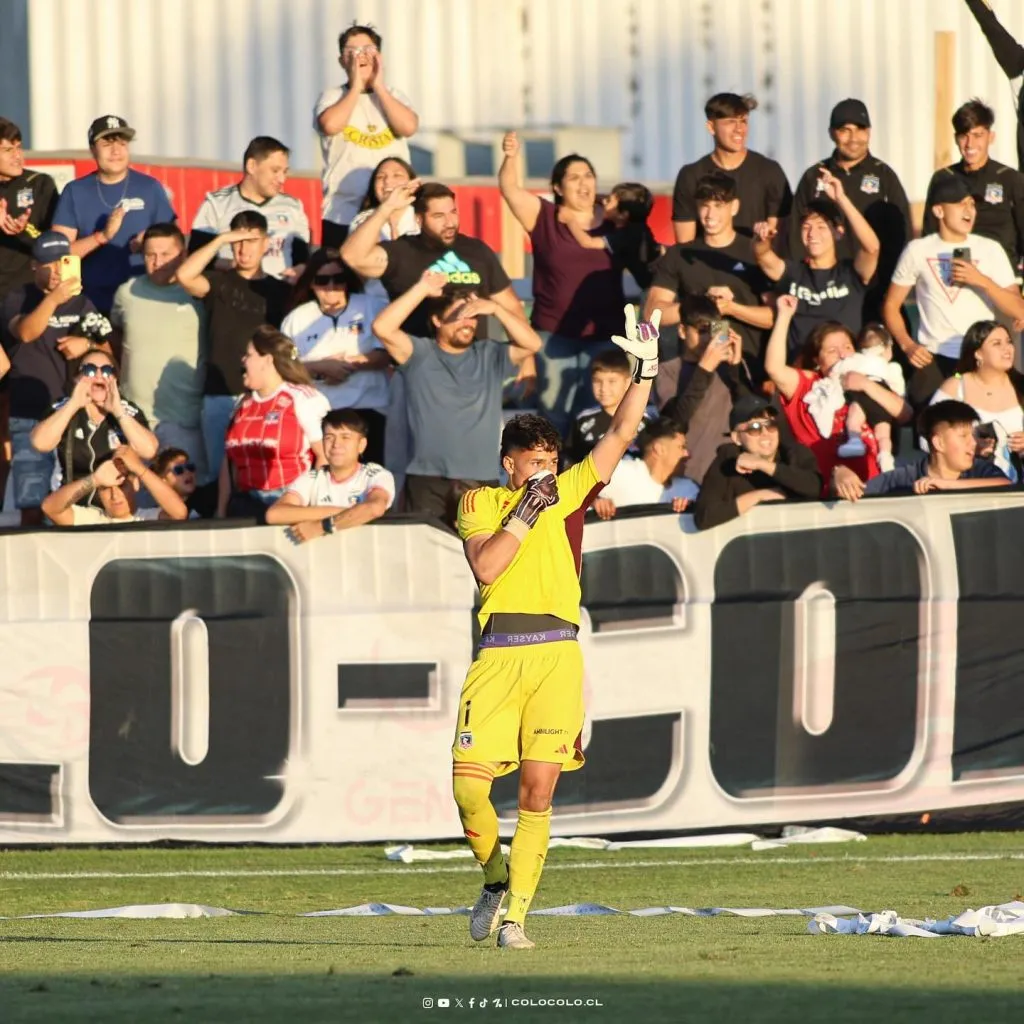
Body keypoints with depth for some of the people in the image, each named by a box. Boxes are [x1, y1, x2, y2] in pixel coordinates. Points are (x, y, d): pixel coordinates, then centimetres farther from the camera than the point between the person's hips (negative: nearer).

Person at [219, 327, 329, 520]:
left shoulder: (302, 399, -3)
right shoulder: (244, 406, 17)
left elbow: (325, 455, -8)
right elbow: (229, 463, 19)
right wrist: (221, 512, 13)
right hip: (247, 507, 5)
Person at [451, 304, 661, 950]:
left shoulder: (569, 492, 13)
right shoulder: (480, 503, 11)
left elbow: (621, 436, 10)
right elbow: (485, 565, -6)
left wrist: (646, 371, 2)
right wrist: (526, 510, -6)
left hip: (558, 653, 0)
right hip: (499, 654, 0)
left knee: (538, 788, -7)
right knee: (469, 783, -9)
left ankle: (516, 912, -4)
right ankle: (496, 878, 17)